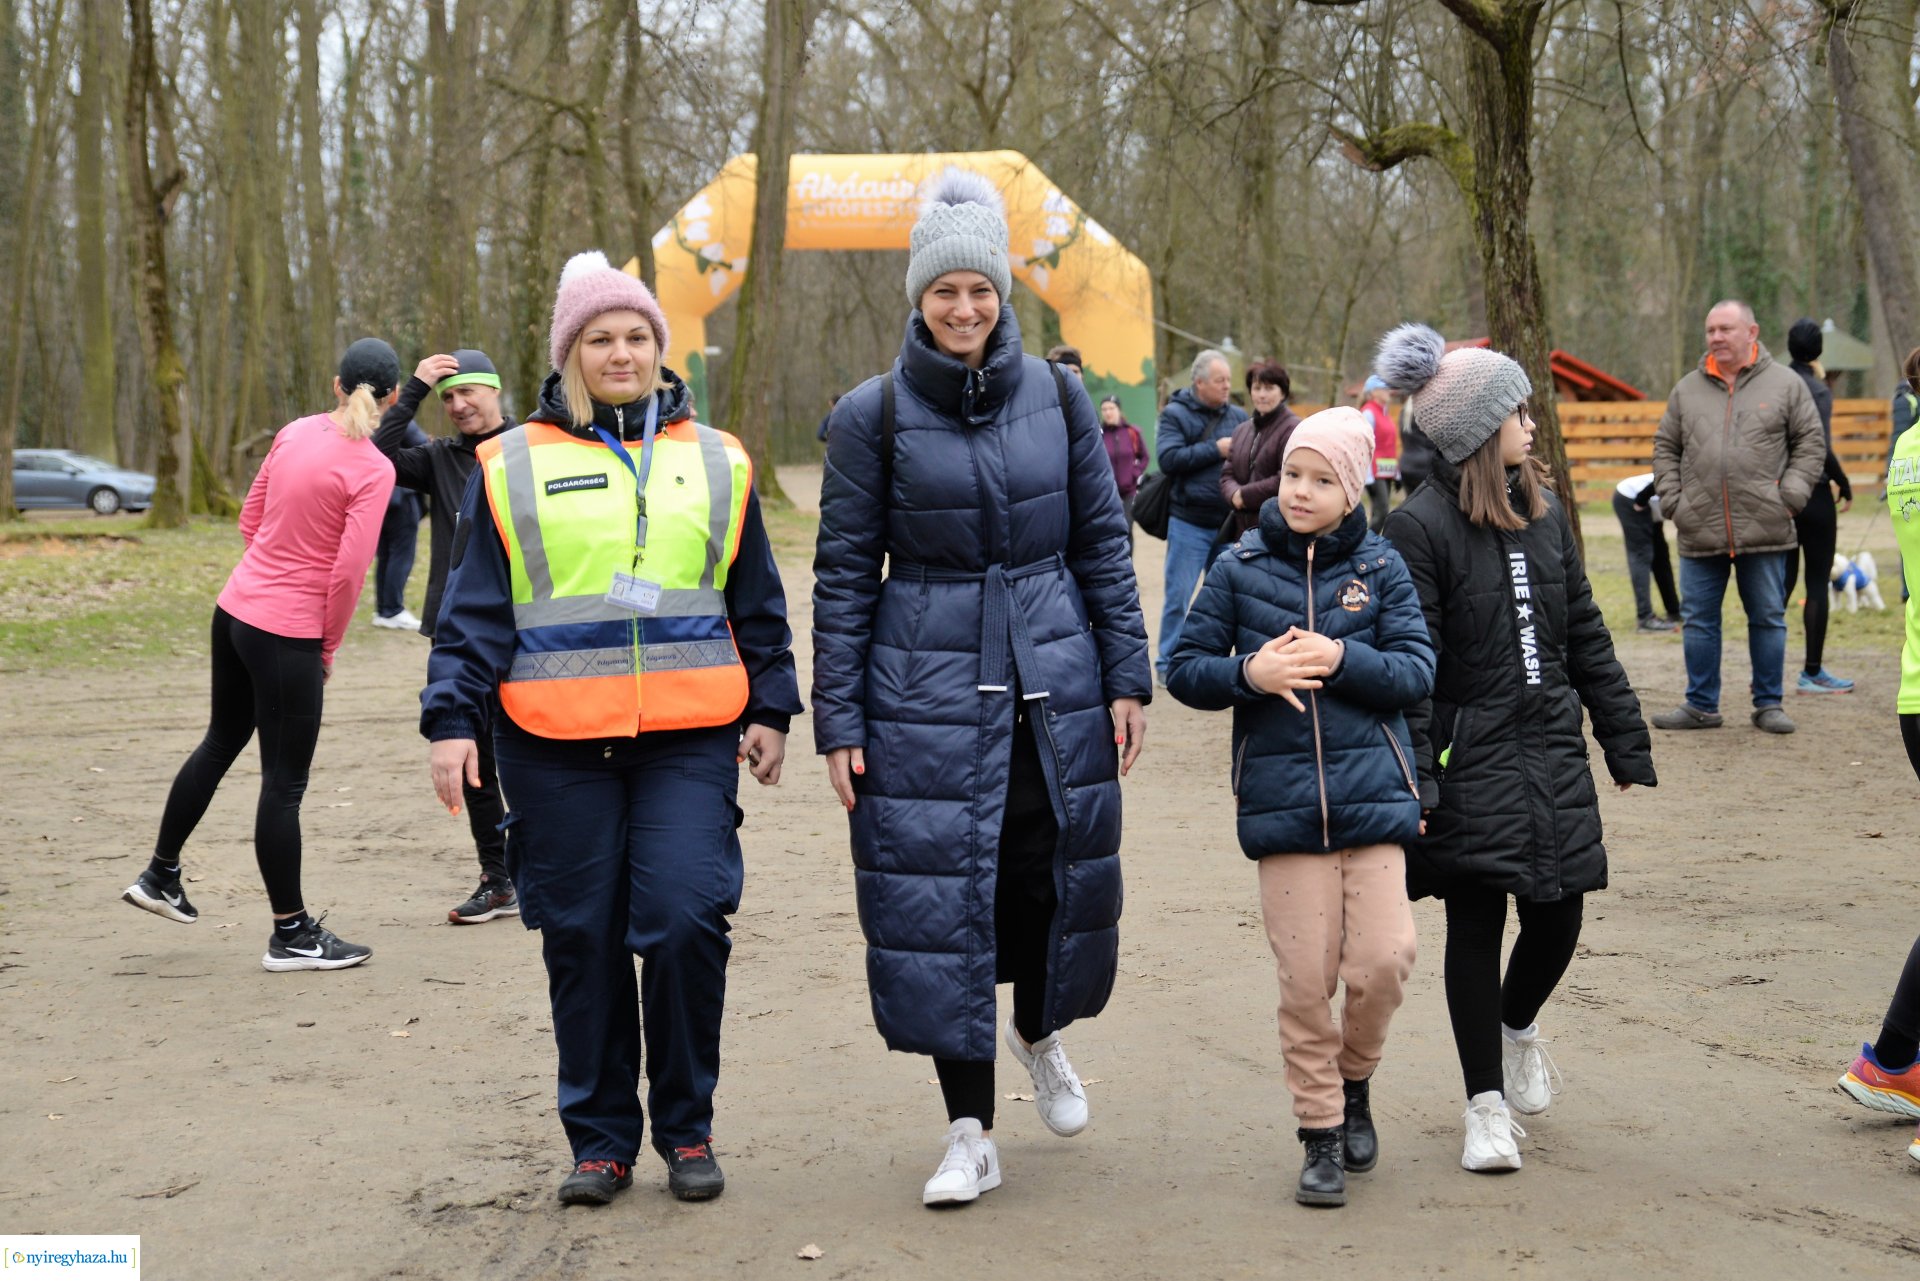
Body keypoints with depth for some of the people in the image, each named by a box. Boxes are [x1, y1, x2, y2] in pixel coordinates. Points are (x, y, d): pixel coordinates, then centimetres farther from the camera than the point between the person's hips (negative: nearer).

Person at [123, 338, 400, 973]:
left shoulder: (294, 432, 4)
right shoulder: (372, 469, -16)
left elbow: (250, 518, 12)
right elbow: (348, 572, -18)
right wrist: (328, 648, -4)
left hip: (235, 608, 7)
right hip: (289, 635, -7)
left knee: (222, 741, 25)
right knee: (284, 783, 2)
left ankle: (160, 875, 39)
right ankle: (291, 936, 12)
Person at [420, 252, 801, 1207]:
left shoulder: (715, 462, 13)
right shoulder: (512, 468, 7)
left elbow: (758, 604, 19)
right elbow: (474, 611, 7)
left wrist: (769, 709, 15)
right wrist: (453, 719, 0)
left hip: (690, 741, 1)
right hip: (557, 745, 0)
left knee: (686, 922, -9)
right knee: (582, 942, 3)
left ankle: (687, 1129, 8)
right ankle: (600, 1138, 17)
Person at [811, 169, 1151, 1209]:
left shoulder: (1056, 397, 3)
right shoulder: (875, 414, -3)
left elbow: (1102, 545, 8)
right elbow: (844, 574, -1)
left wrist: (1126, 678, 4)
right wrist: (838, 724, -4)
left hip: (1053, 685, 2)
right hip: (926, 693, -2)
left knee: (1051, 876, 3)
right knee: (938, 895, -1)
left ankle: (1041, 1035, 37)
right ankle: (970, 1135, 12)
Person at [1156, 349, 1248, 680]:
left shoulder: (1238, 416, 9)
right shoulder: (1175, 414, -3)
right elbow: (1167, 458, -17)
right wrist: (1215, 450, -15)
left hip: (1229, 524, 4)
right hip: (1189, 523, -4)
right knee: (1179, 594, -1)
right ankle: (1167, 662, 9)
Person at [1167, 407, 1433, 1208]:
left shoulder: (1381, 567, 5)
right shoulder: (1240, 568, 4)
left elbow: (1417, 674, -1)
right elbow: (1186, 670, 4)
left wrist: (1341, 658, -16)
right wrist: (1250, 672, -14)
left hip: (1371, 794, 0)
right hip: (1281, 801, 0)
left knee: (1383, 961, -7)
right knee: (1305, 979, 0)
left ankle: (1354, 1084, 22)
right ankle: (1321, 1134, 14)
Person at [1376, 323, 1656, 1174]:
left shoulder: (1543, 514, 10)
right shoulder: (1419, 528, -11)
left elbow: (1585, 635, 16)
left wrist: (1625, 741, 16)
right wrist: (1411, 782, -18)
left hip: (1553, 753, 6)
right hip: (1473, 760, -6)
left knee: (1557, 919, 7)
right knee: (1476, 929, 2)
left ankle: (1519, 1026, 39)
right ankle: (1487, 1104, 15)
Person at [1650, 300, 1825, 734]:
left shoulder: (1785, 385, 4)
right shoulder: (1687, 389, 11)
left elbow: (1810, 445, 5)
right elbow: (1665, 448, 15)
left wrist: (1790, 495, -6)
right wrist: (1672, 500, 3)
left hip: (1764, 531, -2)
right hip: (1699, 531, 2)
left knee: (1768, 618, 6)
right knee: (1698, 620, 6)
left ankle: (1768, 704, 17)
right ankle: (1701, 705, 16)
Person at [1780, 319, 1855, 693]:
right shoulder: (1818, 390, -12)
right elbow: (1821, 448, -19)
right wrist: (1845, 486, -8)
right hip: (1813, 493, -6)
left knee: (1783, 579, 12)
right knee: (1818, 583, 2)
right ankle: (1812, 672, 4)